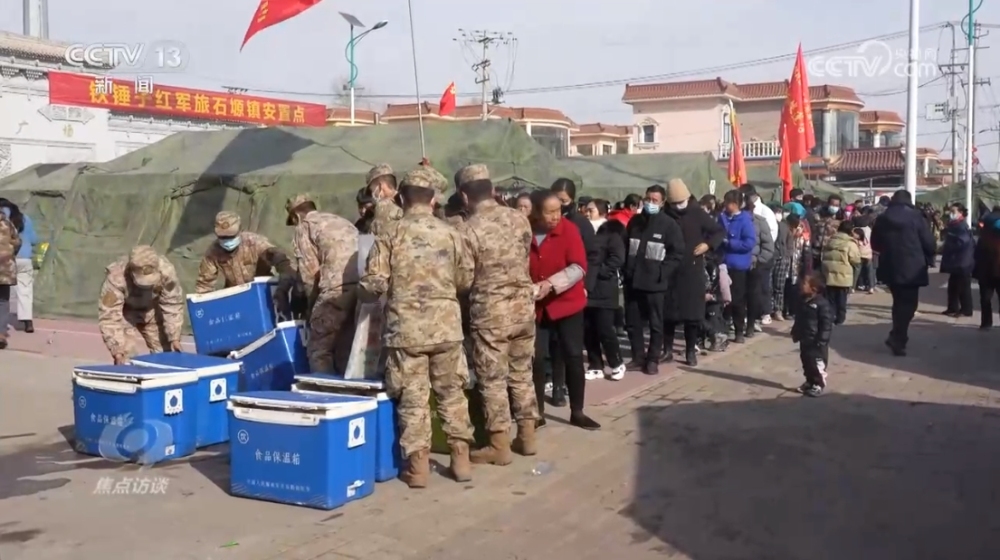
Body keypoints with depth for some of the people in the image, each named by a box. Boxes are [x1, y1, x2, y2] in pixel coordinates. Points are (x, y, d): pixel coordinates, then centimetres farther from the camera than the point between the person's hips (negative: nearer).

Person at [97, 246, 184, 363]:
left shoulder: (166, 271, -33)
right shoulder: (116, 278, -38)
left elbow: (173, 304, -20)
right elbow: (108, 315, -36)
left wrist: (174, 338, -19)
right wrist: (117, 350, -40)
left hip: (151, 310, 3)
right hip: (125, 312, -3)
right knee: (126, 358, -16)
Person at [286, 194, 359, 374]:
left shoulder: (304, 227, 13)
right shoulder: (342, 221, 33)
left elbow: (309, 272, 4)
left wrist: (312, 304, 16)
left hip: (338, 287, -7)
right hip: (363, 284, 7)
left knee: (319, 349, 4)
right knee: (346, 349, 15)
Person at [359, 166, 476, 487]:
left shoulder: (391, 233, -4)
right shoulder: (450, 233, 3)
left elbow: (374, 283, -9)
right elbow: (466, 280, 9)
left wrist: (364, 293, 13)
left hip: (405, 327, -2)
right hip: (446, 325, 2)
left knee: (412, 397, 5)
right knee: (452, 393, 13)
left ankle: (418, 465, 8)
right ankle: (461, 458, 18)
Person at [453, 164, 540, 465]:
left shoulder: (467, 230, -14)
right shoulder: (519, 218, 2)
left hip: (490, 311, -5)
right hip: (524, 305, 6)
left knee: (492, 380, 4)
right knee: (522, 373, 16)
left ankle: (499, 446, 9)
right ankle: (527, 436, 23)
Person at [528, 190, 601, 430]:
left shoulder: (569, 229, -11)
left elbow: (579, 267, -17)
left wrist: (551, 284, -27)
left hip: (567, 304, -1)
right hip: (536, 306, 1)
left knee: (574, 357, 1)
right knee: (536, 359, 1)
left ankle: (577, 412, 13)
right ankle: (538, 412, 14)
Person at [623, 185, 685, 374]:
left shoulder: (669, 224, -3)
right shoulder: (635, 221, 10)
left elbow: (677, 253, -5)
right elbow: (625, 247, 16)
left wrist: (662, 272, -14)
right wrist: (627, 270, 5)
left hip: (655, 283, -4)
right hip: (633, 281, 4)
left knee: (655, 324, 5)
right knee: (632, 323, 8)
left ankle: (653, 359, 15)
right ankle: (638, 357, 21)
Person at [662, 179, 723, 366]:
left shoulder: (697, 214, -1)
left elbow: (719, 231, 6)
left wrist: (708, 244, -10)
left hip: (693, 270, 0)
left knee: (692, 312, 3)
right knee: (668, 311, 5)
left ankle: (691, 351, 12)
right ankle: (667, 350, 17)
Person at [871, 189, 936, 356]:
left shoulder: (882, 218, 6)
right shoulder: (916, 217, -7)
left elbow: (875, 244, 14)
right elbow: (929, 244, -6)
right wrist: (928, 258, 12)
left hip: (890, 268, 4)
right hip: (912, 268, -4)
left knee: (899, 302, 19)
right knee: (908, 303, 2)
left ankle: (897, 337, 20)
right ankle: (898, 340, -5)